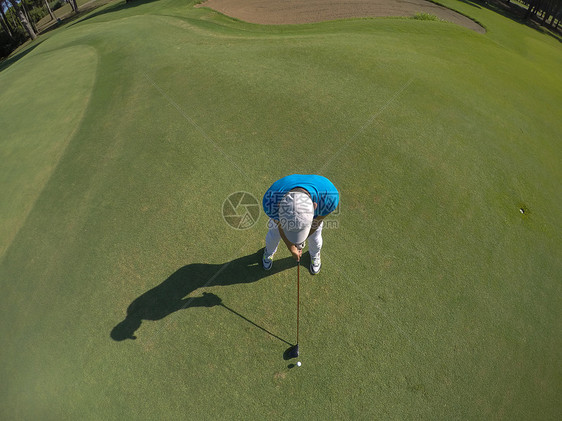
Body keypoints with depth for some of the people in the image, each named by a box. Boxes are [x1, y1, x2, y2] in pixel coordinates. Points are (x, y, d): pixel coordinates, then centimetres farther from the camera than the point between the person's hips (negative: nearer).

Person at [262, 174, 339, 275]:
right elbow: (281, 226, -21)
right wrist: (291, 248, -4)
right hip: (285, 207, 0)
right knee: (274, 235, 21)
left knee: (314, 238, 20)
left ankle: (315, 255, 58)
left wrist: (302, 241, -6)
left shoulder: (330, 197, -46)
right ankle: (269, 252, 59)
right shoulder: (271, 201, -45)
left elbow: (317, 220, -22)